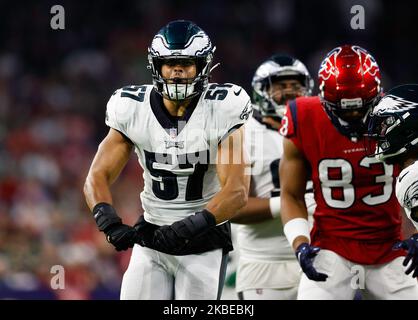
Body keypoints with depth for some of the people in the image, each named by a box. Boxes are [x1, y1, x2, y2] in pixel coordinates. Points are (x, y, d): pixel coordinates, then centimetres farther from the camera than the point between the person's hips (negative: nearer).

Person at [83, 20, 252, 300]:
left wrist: (190, 227, -32)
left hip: (204, 243, -3)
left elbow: (237, 191, -20)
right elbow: (98, 178, -6)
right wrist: (110, 222, -25)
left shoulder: (220, 111, -13)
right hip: (151, 239, 3)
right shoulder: (133, 109, -4)